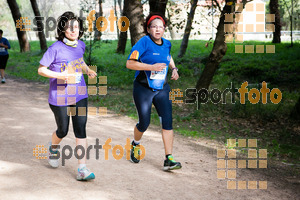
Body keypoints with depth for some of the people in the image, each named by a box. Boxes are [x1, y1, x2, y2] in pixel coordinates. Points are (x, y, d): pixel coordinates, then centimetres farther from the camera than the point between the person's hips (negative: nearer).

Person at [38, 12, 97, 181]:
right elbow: (41, 70, -10)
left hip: (79, 95, 4)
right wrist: (60, 75, -25)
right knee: (63, 131, 9)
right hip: (60, 97, -4)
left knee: (81, 130, -3)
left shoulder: (81, 45, 3)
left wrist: (88, 70, 6)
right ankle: (54, 147, 45)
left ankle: (82, 169, -1)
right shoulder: (56, 48, -14)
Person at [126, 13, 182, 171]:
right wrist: (152, 67, -25)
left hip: (162, 89, 4)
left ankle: (168, 159, -6)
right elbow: (129, 63, -19)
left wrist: (174, 68, 10)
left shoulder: (167, 44, 6)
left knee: (167, 121, -8)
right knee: (144, 123, 0)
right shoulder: (144, 42, -13)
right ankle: (135, 145, 35)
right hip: (143, 89, -4)